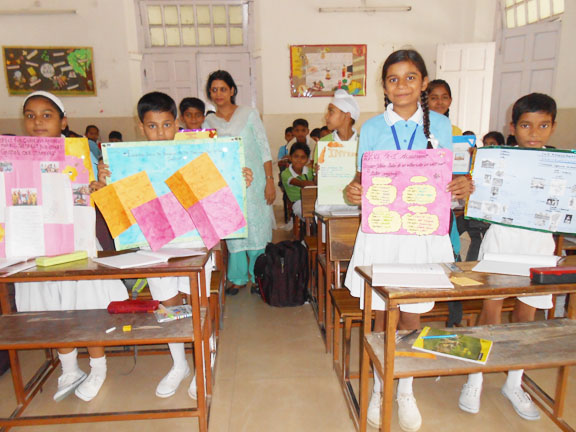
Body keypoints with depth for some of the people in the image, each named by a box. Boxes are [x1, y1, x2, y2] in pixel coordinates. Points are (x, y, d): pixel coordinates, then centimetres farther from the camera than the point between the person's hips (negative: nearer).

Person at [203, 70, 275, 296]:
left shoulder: (249, 114, 3)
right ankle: (238, 277, 21)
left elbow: (264, 149, 0)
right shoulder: (209, 123, 9)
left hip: (253, 181, -2)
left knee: (257, 228, 1)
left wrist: (270, 181, -7)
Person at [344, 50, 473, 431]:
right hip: (381, 231, 0)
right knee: (382, 317, 9)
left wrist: (462, 187, -14)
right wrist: (353, 192, -17)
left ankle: (406, 391, 33)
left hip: (424, 231, 0)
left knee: (412, 317, 9)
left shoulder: (440, 125, 5)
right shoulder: (372, 128, 4)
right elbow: (363, 177, 6)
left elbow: (448, 178, 9)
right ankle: (379, 387, 32)